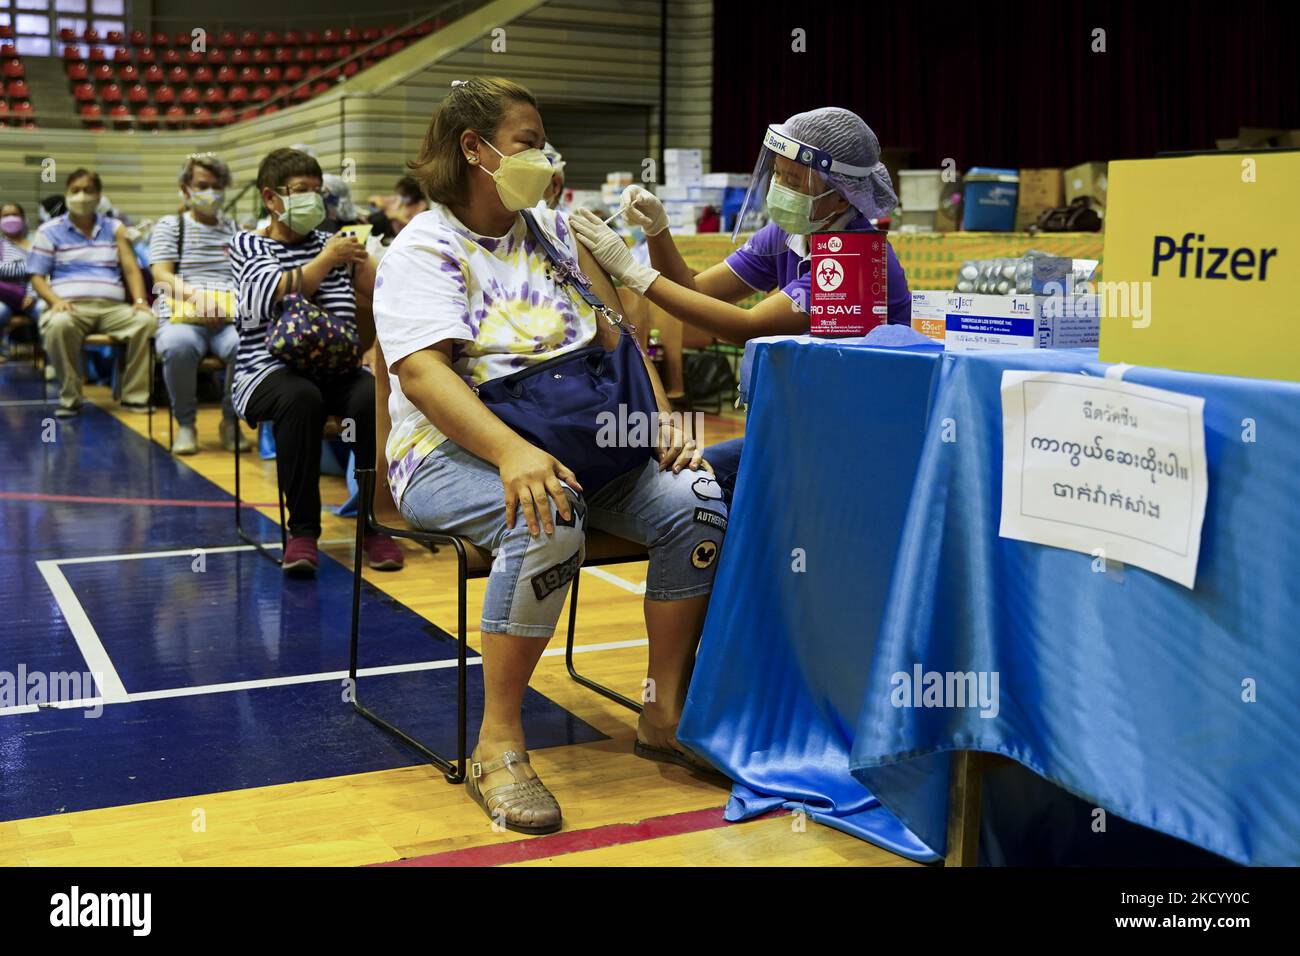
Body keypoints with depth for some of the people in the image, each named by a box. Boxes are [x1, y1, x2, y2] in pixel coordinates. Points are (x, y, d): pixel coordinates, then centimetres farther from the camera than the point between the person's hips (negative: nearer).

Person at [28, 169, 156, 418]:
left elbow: (131, 268, 8)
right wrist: (55, 301, -14)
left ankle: (134, 396, -20)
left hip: (112, 307, 2)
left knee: (146, 320, -31)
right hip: (70, 306, -2)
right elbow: (37, 277, 7)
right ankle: (70, 397, -22)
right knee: (58, 325, -39)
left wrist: (139, 301, -11)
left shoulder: (115, 228, 18)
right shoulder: (49, 231, 13)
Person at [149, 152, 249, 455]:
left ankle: (231, 421, -9)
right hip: (182, 316, -1)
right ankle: (185, 423, -13)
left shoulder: (234, 230, 25)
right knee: (178, 346, -39)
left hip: (230, 317, 2)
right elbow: (162, 275, 2)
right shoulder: (169, 226, 17)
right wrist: (195, 295, -19)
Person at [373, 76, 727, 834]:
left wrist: (662, 423, -4)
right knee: (548, 519, -37)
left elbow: (616, 338, 15)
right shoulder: (426, 248, -4)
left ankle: (666, 714, -1)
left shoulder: (556, 233, 15)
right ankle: (499, 745, -22)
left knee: (696, 504, -17)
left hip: (576, 438, 6)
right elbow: (421, 372, -20)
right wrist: (511, 452, -36)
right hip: (456, 450, -6)